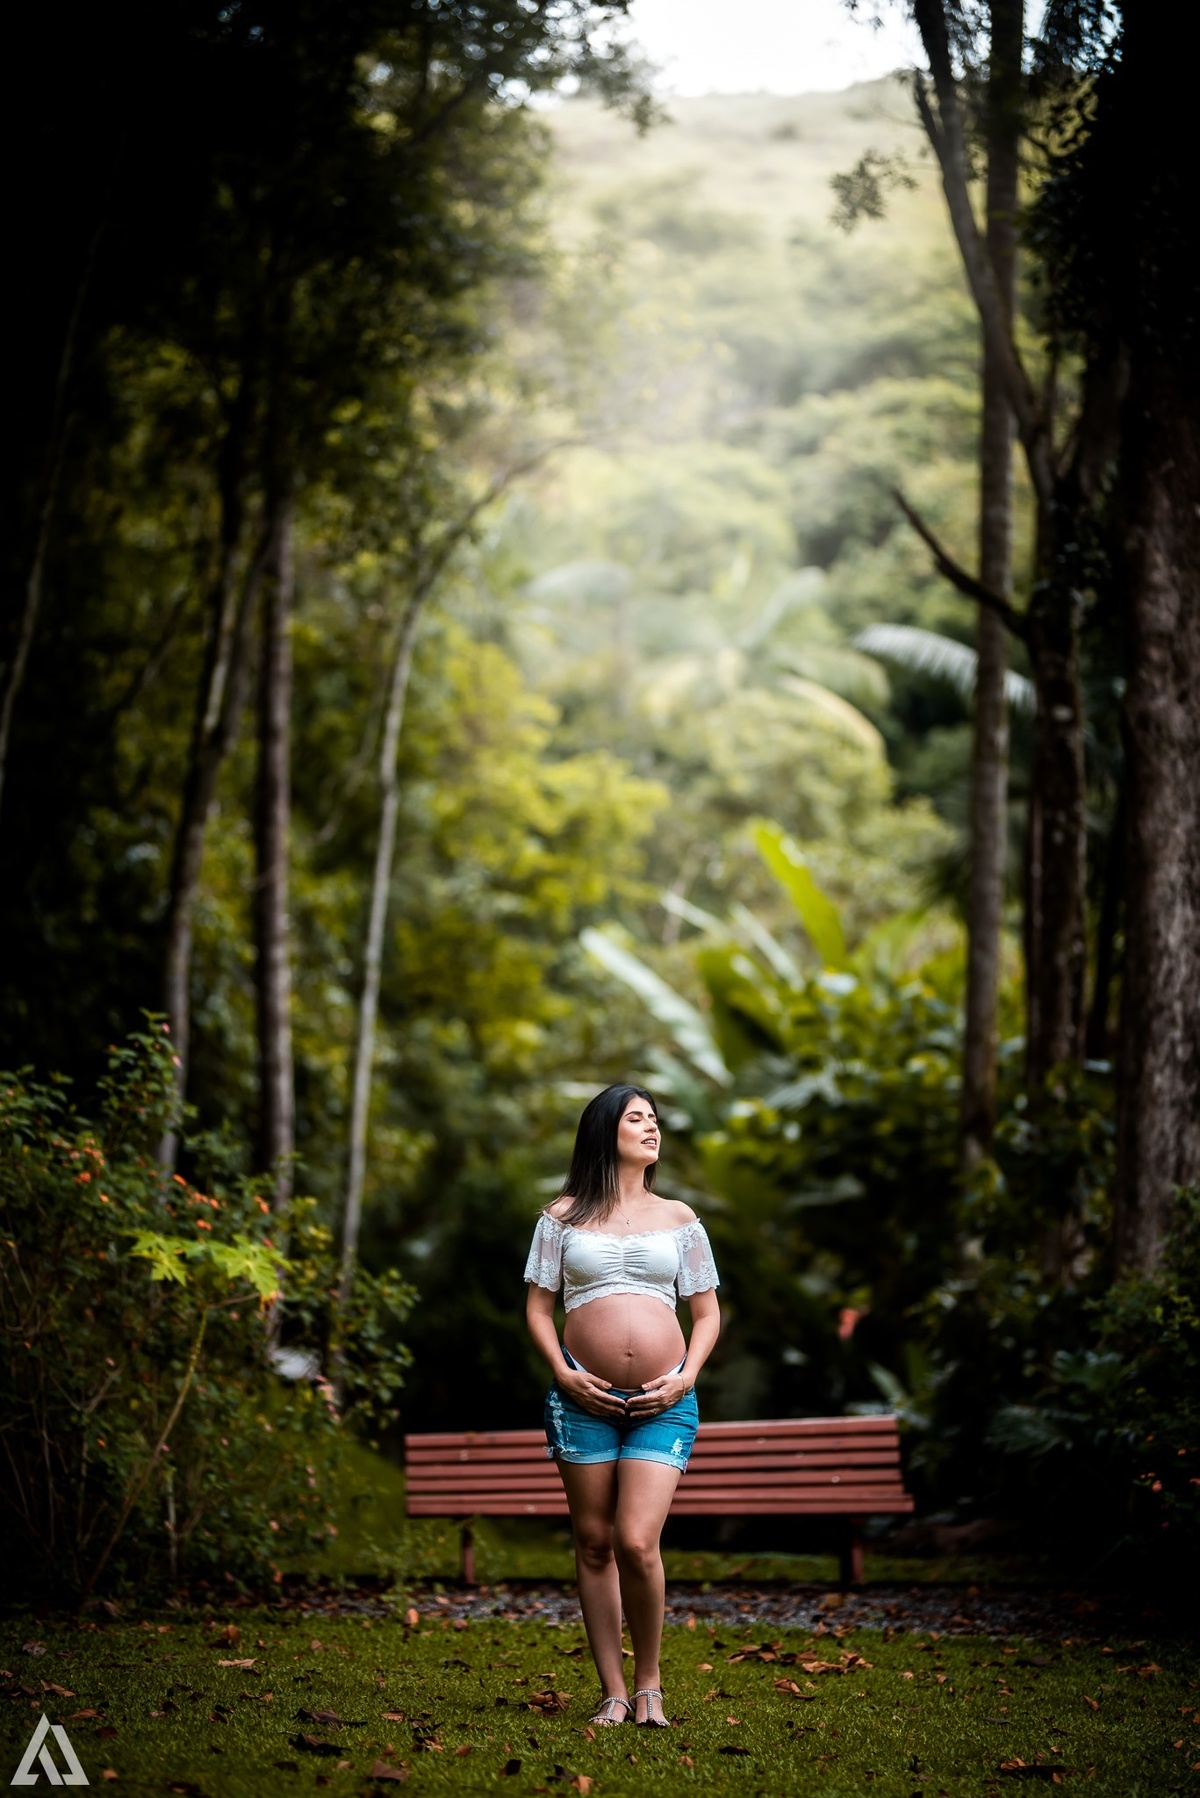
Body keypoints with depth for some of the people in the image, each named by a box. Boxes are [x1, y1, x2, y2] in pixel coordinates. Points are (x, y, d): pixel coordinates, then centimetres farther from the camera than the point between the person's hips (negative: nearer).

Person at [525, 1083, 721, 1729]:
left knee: (637, 1543, -13)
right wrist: (563, 1372, -7)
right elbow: (537, 1306, 9)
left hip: (662, 1404, 0)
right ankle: (613, 1693, 13)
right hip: (584, 1399, 0)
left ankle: (649, 1685, 5)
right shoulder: (563, 1216, 8)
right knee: (593, 1544, 4)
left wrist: (685, 1377, -2)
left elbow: (707, 1312, 14)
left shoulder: (678, 1219, 12)